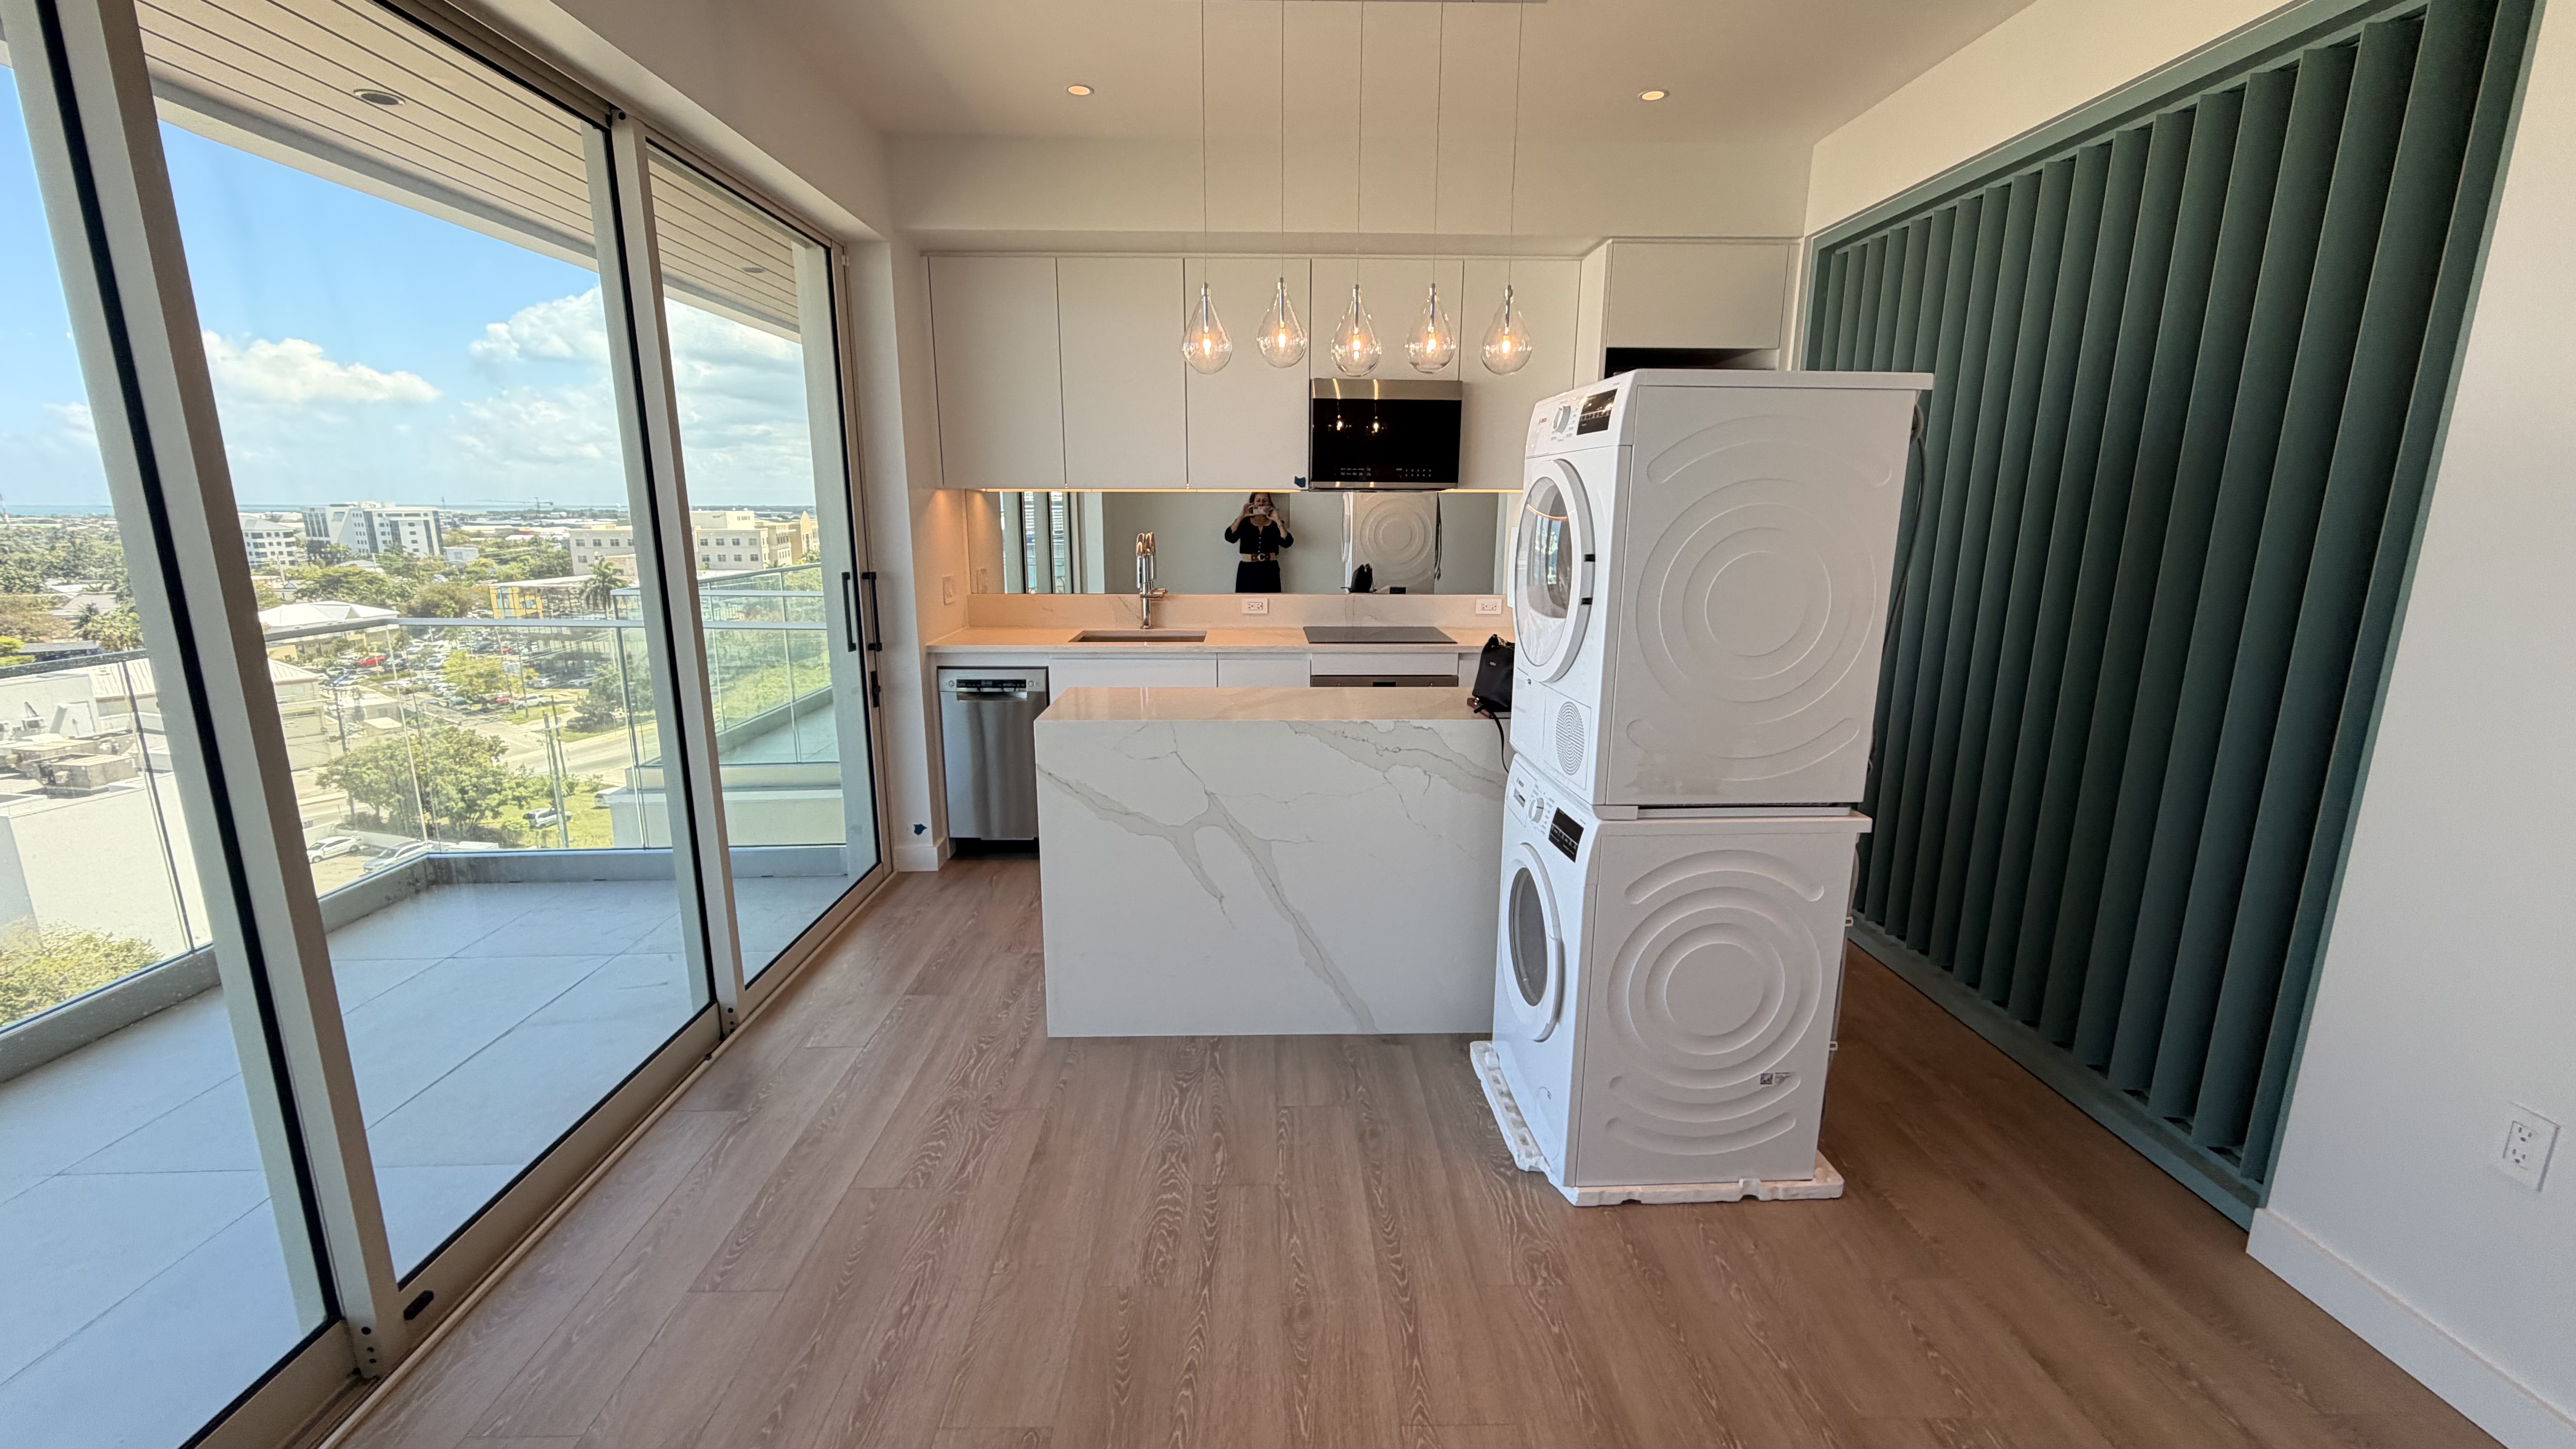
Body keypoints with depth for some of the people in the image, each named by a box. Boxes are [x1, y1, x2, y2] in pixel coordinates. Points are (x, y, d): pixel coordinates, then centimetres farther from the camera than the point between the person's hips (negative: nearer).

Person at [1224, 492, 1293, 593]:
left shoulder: (1275, 524, 7)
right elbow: (1230, 538, -11)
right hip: (1248, 570, -1)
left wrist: (1278, 521, -16)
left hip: (1269, 571, 1)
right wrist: (1241, 516, -17)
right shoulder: (1245, 522, 5)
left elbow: (1287, 543, -9)